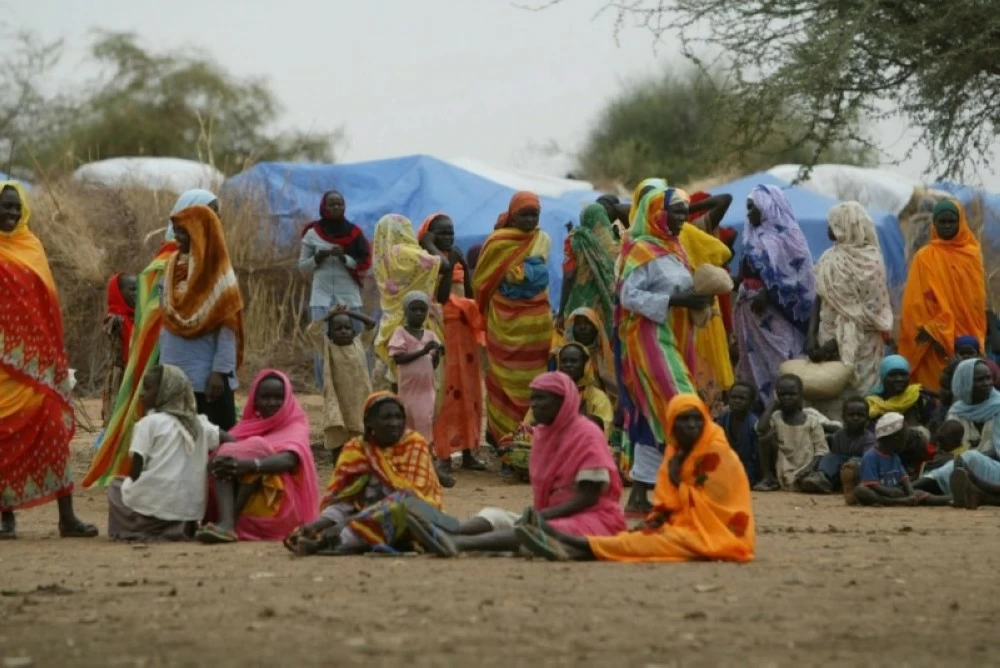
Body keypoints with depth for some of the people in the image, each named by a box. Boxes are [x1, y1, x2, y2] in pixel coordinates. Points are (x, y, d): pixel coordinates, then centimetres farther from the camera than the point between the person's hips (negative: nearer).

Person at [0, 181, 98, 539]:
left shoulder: (31, 246, 10)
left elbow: (47, 304, 13)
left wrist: (55, 359, 10)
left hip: (34, 358, 3)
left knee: (52, 428, -3)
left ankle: (67, 516, -4)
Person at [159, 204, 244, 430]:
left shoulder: (219, 275, -8)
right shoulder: (172, 267, 9)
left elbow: (227, 329, -10)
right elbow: (165, 321, 13)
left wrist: (220, 371, -16)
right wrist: (162, 364, 10)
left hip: (207, 376, -6)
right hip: (173, 374, 6)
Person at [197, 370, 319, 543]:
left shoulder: (295, 426, 5)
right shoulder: (248, 425, 21)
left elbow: (289, 459, -18)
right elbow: (222, 452, 7)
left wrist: (250, 465, -37)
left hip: (279, 505, -4)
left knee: (258, 447, -23)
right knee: (224, 452, -19)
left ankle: (231, 522, -36)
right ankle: (226, 523, -44)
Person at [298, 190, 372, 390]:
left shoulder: (353, 233, 7)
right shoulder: (312, 234, 6)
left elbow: (364, 265, 3)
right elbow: (303, 268, 10)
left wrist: (344, 258, -12)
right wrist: (318, 257, -9)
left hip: (349, 296, 1)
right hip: (322, 297, -1)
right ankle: (324, 390, -8)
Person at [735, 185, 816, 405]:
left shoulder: (786, 235, -7)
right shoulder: (754, 237, 15)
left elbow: (796, 273, -14)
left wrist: (768, 294, -19)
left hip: (777, 313, -8)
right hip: (753, 309, 8)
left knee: (780, 362, -8)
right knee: (756, 362, 7)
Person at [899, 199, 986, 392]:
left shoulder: (973, 254, 8)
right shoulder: (925, 257, -2)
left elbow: (978, 299, 10)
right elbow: (917, 302, -6)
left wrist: (976, 339, 4)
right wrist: (934, 334, -14)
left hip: (968, 339, 4)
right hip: (937, 340, -3)